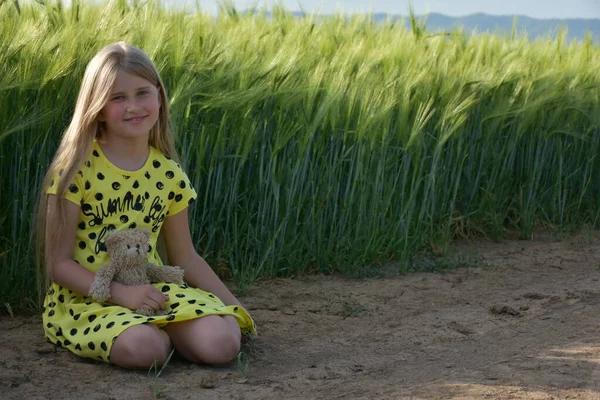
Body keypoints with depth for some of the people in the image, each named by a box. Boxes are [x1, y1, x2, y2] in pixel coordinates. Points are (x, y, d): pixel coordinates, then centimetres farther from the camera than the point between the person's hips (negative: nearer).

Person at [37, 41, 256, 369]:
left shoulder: (168, 173, 5)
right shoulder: (77, 170, -9)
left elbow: (186, 258, 15)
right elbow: (58, 263, -10)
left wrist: (234, 306, 7)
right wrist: (120, 293, -22)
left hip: (151, 291, 4)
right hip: (85, 298, -4)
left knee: (222, 344, -23)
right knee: (144, 347, -36)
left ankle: (166, 332, 4)